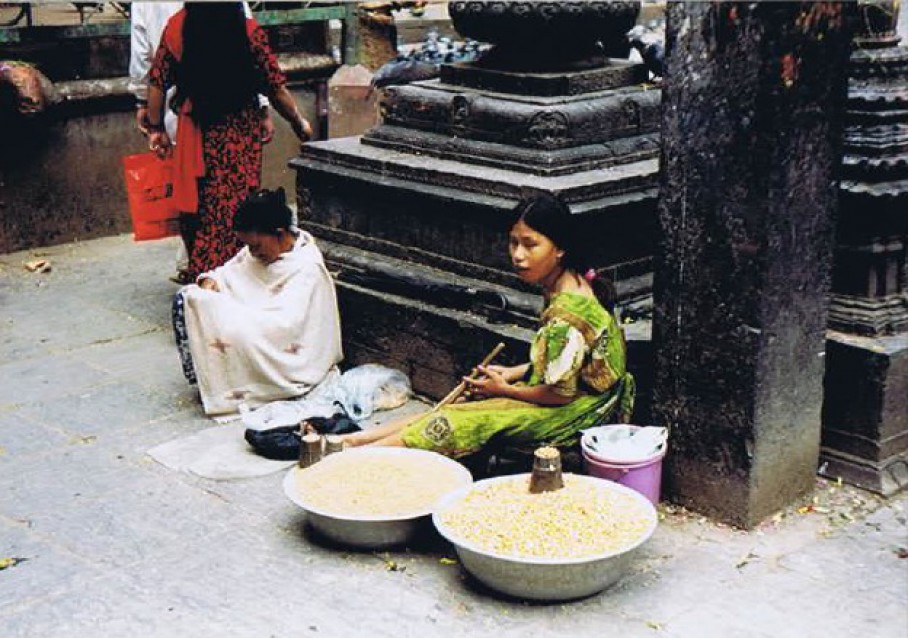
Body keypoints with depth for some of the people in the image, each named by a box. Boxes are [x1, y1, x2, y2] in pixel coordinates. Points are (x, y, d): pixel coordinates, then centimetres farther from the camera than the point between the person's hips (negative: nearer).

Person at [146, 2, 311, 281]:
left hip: (196, 131, 3)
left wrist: (156, 128, 9)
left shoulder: (177, 26, -4)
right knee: (238, 207, 6)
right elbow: (276, 88, -6)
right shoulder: (248, 30, -10)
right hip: (242, 133, -2)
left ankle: (201, 276, 22)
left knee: (205, 206, 15)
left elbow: (157, 83, -2)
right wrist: (299, 122, 8)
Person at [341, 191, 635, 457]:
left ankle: (360, 456, -6)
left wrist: (505, 389, -9)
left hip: (575, 411, -9)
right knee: (460, 405, 3)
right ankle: (359, 439, 5)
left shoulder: (565, 314, -28)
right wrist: (513, 373, 6)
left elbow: (560, 393, -22)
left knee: (471, 421, -13)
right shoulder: (575, 284, 2)